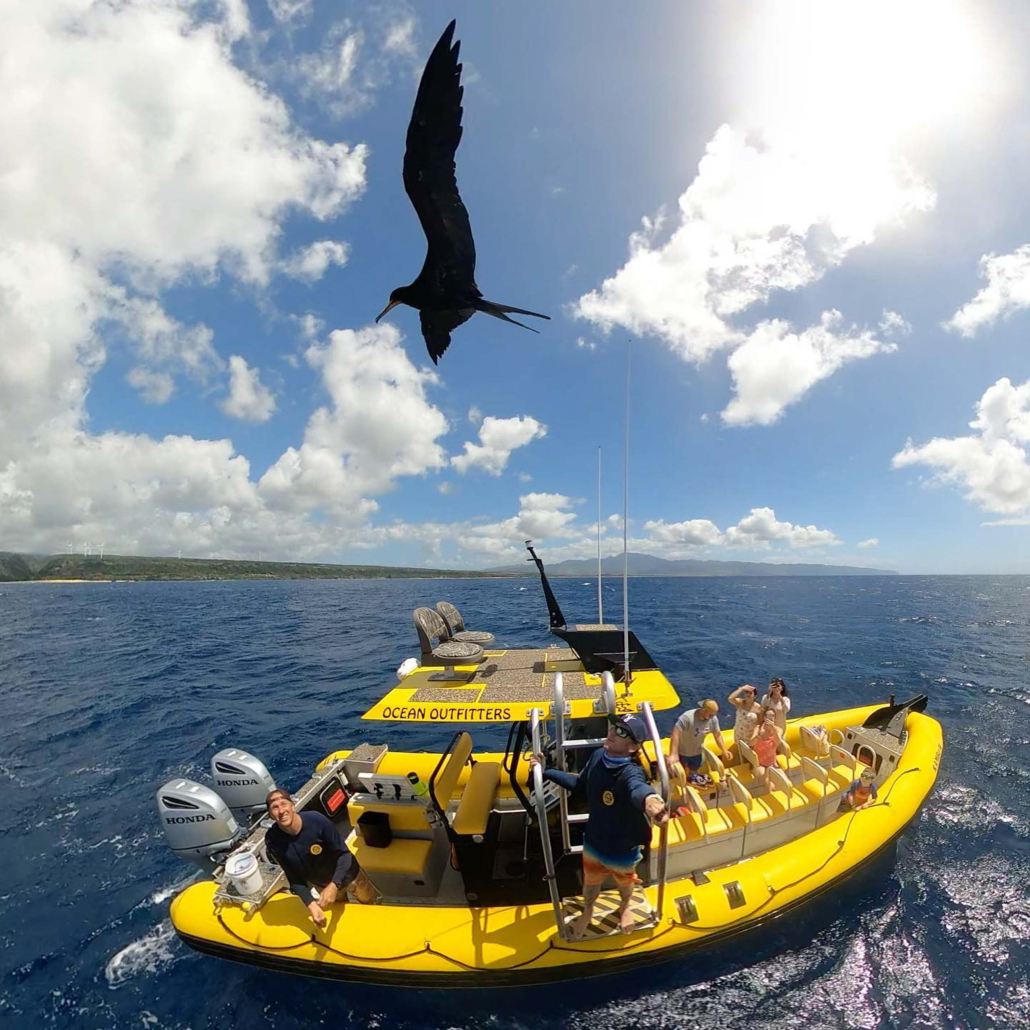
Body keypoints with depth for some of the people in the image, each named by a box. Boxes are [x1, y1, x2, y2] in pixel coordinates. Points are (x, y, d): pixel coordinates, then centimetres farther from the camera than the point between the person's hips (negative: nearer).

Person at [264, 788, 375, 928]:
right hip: (321, 884, 1)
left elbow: (344, 853, -28)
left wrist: (334, 886, -42)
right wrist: (311, 905, -27)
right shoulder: (273, 840, -28)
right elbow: (294, 878, -16)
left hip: (346, 873, -1)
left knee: (368, 900, 26)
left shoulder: (316, 820, -37)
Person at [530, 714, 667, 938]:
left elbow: (638, 788, -64)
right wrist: (546, 771, -4)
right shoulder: (597, 756, -19)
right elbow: (580, 785, -1)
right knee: (590, 881, 31)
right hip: (593, 843, 4)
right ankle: (587, 912, 63)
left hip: (622, 851, -3)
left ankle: (625, 907, 65)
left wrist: (649, 798, -89)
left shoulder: (631, 772, -38)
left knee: (624, 882, 31)